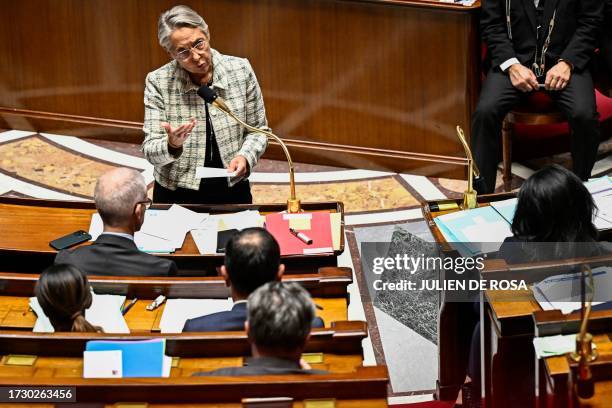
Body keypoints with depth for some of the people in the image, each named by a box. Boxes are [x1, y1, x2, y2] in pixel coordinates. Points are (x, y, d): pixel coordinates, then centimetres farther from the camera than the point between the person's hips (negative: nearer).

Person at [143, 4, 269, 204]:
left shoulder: (241, 70, -4)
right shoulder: (158, 82, -8)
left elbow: (257, 130, 6)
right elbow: (150, 151, -8)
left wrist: (246, 156, -13)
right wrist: (172, 145, -29)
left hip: (233, 190, 1)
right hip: (176, 197, -1)